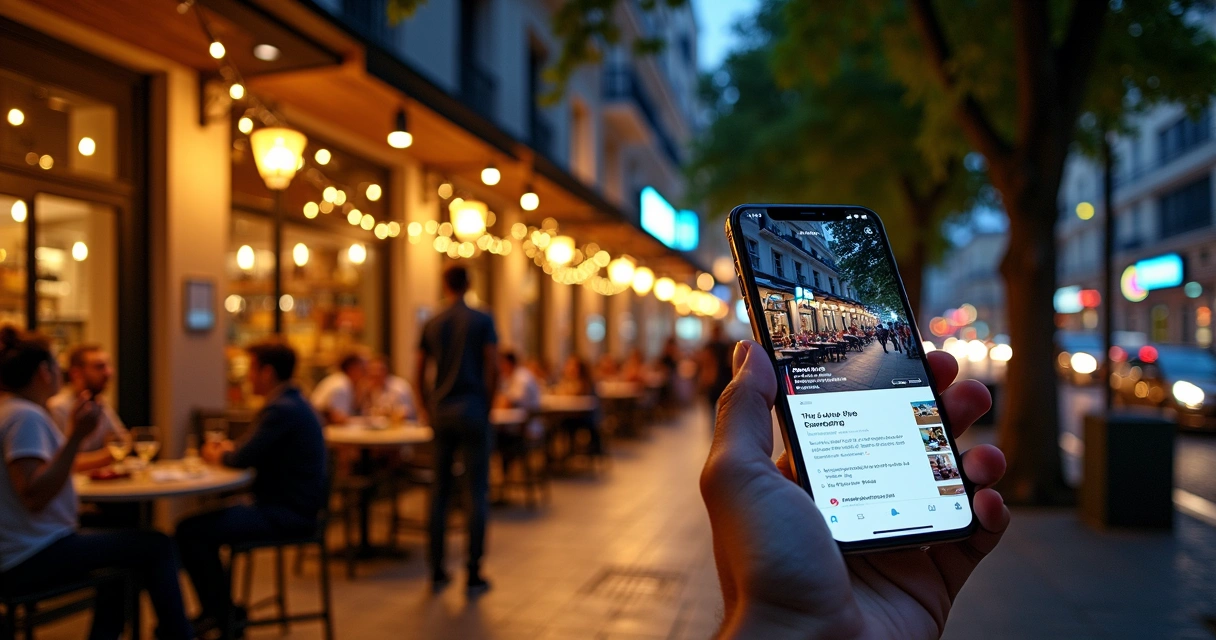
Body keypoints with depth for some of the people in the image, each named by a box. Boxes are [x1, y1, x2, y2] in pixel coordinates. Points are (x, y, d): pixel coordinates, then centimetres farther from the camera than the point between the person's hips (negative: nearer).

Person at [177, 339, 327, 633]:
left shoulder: (283, 408, -19)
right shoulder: (291, 402, 14)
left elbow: (244, 459, -21)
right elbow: (259, 453, 23)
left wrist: (217, 456, 0)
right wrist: (229, 450, 6)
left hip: (286, 514, -11)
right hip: (291, 506, 11)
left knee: (190, 531, -13)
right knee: (204, 523, 18)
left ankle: (219, 612, 4)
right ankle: (220, 609, 24)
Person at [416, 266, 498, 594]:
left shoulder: (431, 324, 8)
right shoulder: (482, 321, -2)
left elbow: (420, 373, 8)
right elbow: (493, 368, -9)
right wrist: (487, 406, 1)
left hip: (441, 410, 4)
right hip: (473, 408, -4)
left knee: (440, 490, 10)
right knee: (477, 491, 1)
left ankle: (437, 571, 14)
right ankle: (473, 574, 2)